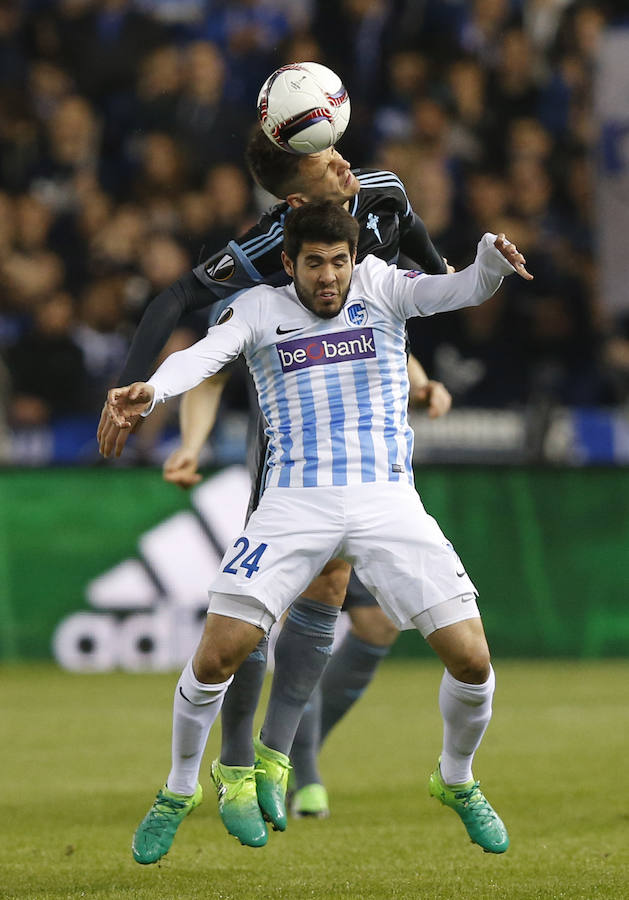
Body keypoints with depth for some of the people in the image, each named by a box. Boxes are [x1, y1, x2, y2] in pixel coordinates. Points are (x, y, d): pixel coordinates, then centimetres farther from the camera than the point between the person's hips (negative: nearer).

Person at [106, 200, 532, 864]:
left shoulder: (378, 287, 7)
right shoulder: (260, 309, 5)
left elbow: (461, 290, -9)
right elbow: (204, 354, -13)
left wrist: (493, 262, -34)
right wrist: (151, 390, -36)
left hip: (388, 498, 1)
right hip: (294, 503, -1)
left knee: (471, 663, -7)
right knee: (215, 657, -11)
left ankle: (455, 781, 22)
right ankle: (179, 791, 14)